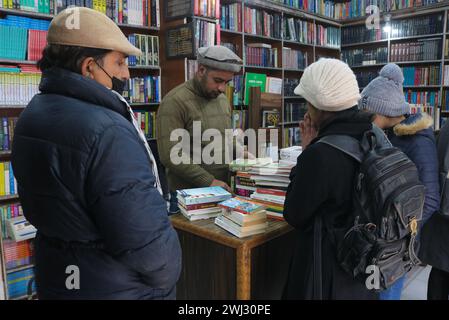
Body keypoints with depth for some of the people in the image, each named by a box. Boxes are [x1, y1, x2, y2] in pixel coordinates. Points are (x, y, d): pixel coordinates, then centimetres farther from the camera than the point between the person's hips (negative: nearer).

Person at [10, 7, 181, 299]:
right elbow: (146, 238, -29)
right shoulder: (106, 132, -30)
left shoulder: (31, 115, 0)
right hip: (116, 288, -8)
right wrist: (166, 279, -10)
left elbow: (37, 207, 10)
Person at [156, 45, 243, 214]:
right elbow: (170, 155, -21)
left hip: (223, 192, 7)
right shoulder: (174, 102, -15)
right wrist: (209, 182, -21)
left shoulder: (222, 99, 9)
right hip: (187, 195, -7)